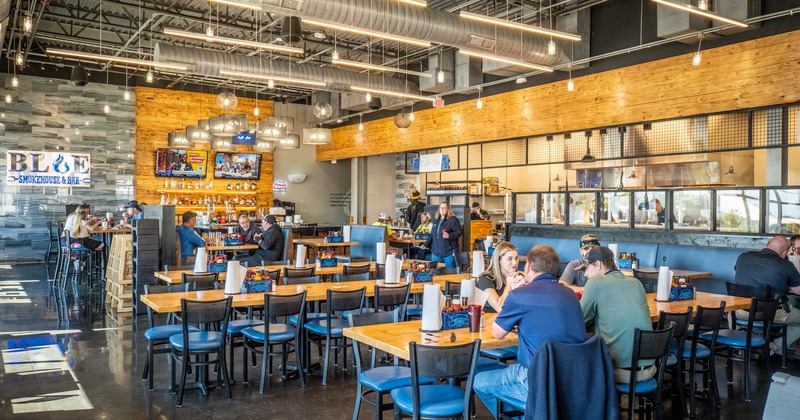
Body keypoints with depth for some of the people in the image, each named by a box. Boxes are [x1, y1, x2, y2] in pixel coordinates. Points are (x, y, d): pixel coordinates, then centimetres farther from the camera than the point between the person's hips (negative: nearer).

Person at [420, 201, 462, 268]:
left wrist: (449, 236, -24)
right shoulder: (436, 221, 18)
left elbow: (459, 231, -10)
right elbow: (432, 235, 26)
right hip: (436, 252, 6)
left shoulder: (453, 219, -4)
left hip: (449, 252, -6)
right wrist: (426, 244, 21)